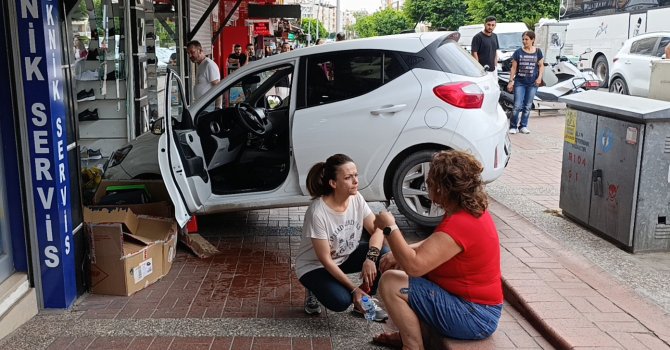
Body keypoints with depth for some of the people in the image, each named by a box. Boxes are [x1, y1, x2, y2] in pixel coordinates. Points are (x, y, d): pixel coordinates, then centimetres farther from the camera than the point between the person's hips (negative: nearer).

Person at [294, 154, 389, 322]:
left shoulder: (356, 198, -14)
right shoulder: (317, 212, -31)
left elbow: (377, 229, -11)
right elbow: (325, 259, -26)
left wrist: (371, 257, -31)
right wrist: (354, 289, -27)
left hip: (346, 256, 6)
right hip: (315, 266, -6)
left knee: (383, 255, -19)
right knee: (341, 301, -30)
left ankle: (362, 303, 2)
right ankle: (315, 291, 5)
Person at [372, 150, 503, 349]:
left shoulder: (460, 224, -28)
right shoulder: (472, 210, 3)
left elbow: (413, 266, -33)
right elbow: (434, 244, 16)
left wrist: (390, 227, -21)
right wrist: (400, 253, 1)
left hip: (474, 316, -10)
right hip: (473, 299, 10)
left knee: (390, 283, -16)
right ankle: (408, 333, 22)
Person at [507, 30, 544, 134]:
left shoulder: (538, 52, 4)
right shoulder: (518, 52, 0)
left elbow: (541, 65, 8)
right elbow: (514, 67, 2)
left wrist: (540, 77, -7)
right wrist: (511, 81, -2)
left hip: (532, 83, 2)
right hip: (520, 82, -2)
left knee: (528, 106, 8)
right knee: (517, 106, -8)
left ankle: (523, 126, 19)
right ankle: (513, 126, 5)